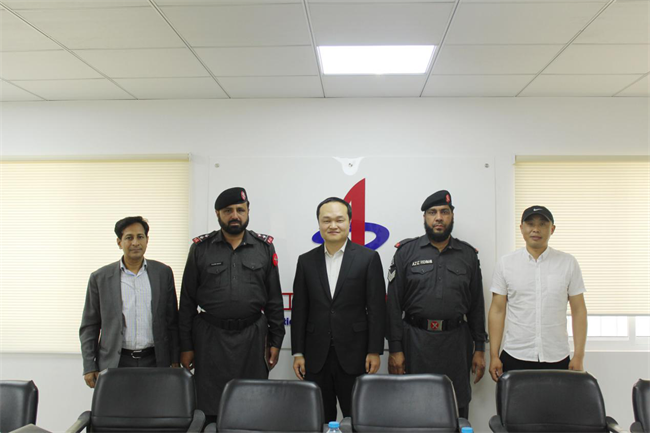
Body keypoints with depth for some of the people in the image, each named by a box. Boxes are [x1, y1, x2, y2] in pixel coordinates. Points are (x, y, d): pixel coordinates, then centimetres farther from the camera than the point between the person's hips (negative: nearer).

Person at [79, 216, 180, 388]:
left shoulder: (163, 273, 6)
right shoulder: (100, 277, 4)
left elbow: (172, 321, 9)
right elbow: (89, 327, 7)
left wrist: (175, 361, 6)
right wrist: (89, 367, 2)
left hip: (154, 361, 1)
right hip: (115, 363, 0)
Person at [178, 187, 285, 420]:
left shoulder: (264, 247, 3)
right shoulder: (200, 248, 2)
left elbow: (274, 298, 6)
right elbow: (187, 301, 4)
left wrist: (276, 340, 3)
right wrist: (185, 346, 2)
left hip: (253, 337, 1)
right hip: (210, 338, 0)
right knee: (209, 412, 4)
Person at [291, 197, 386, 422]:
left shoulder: (368, 258, -2)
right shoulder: (306, 261, 6)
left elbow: (377, 309, -4)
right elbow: (299, 310, 7)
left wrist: (375, 351, -7)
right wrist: (298, 353, 4)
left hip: (354, 356, -2)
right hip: (316, 357, 2)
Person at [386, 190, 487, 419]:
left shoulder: (468, 254, 7)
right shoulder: (406, 251, 1)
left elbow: (477, 305, 10)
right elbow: (394, 304, -1)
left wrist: (479, 348, 6)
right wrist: (395, 349, -6)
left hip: (456, 342, 2)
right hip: (416, 341, -1)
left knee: (457, 411, 7)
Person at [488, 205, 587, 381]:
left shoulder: (568, 263, 4)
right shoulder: (506, 263, 3)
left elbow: (578, 311, 4)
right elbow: (497, 310, 2)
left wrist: (579, 356, -2)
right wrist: (494, 356, -2)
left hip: (557, 359, 0)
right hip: (515, 358, 0)